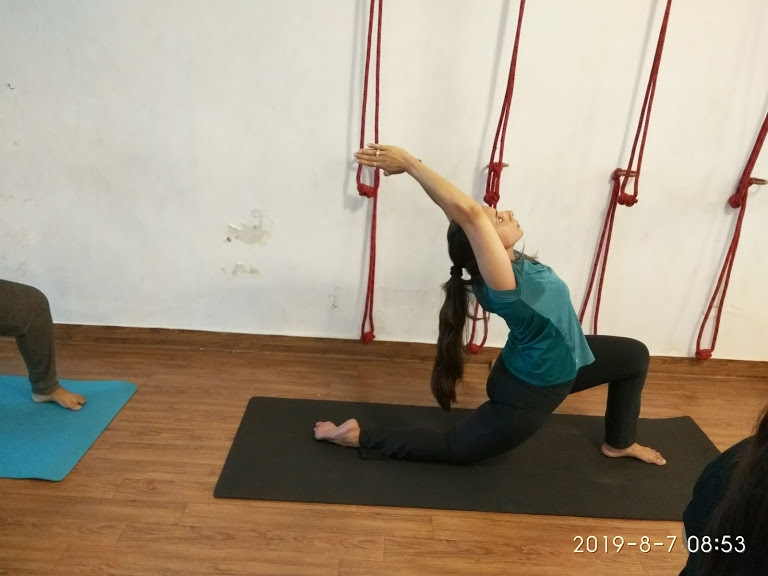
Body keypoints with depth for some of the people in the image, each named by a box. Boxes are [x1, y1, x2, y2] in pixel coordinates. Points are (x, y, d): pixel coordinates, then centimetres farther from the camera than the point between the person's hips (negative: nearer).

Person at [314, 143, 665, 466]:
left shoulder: (509, 261, -14)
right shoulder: (501, 285, -37)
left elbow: (458, 210, -19)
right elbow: (467, 211, -49)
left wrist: (409, 165, -20)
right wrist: (409, 163, -47)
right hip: (529, 392, -8)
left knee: (634, 355, 18)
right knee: (452, 448, 9)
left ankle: (619, 443, 35)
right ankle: (358, 435, 13)